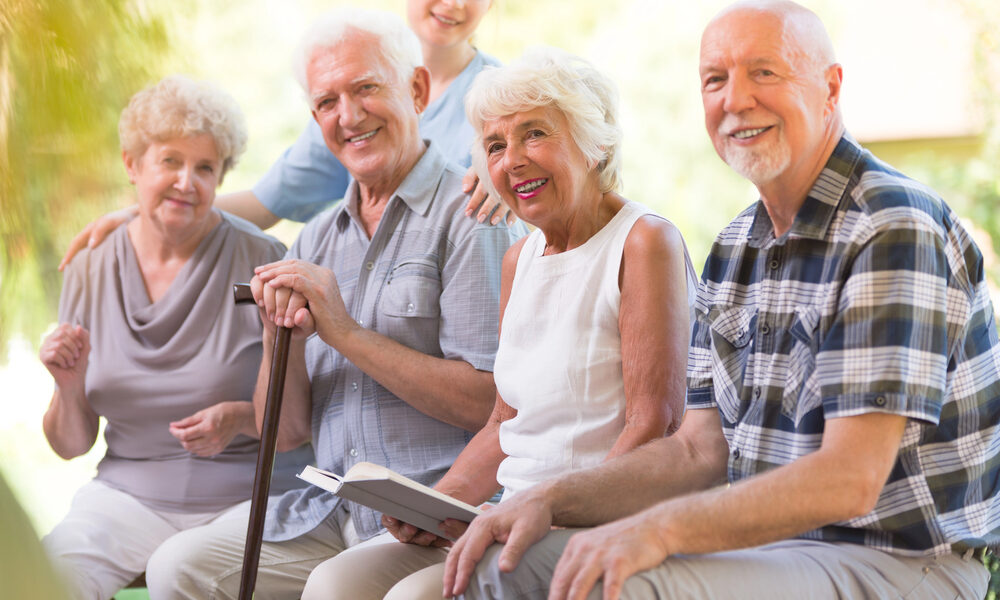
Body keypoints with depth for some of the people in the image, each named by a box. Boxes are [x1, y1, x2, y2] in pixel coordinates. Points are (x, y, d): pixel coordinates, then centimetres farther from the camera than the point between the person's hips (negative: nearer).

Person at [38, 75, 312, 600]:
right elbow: (71, 446, 10)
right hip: (128, 493, 3)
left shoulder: (260, 261, -5)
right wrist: (69, 389, -10)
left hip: (251, 496, -3)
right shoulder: (90, 272, 6)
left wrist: (244, 418, -19)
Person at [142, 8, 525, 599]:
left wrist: (346, 332, -14)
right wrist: (281, 341, -7)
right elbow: (286, 431, 13)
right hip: (331, 513, 7)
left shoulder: (470, 214, -6)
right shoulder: (318, 239, 15)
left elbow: (490, 402, -15)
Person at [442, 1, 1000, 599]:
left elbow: (850, 481, -24)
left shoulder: (896, 230, -17)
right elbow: (699, 450, 12)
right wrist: (549, 501, -3)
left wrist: (658, 530, -30)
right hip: (769, 544, 8)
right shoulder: (736, 248, 13)